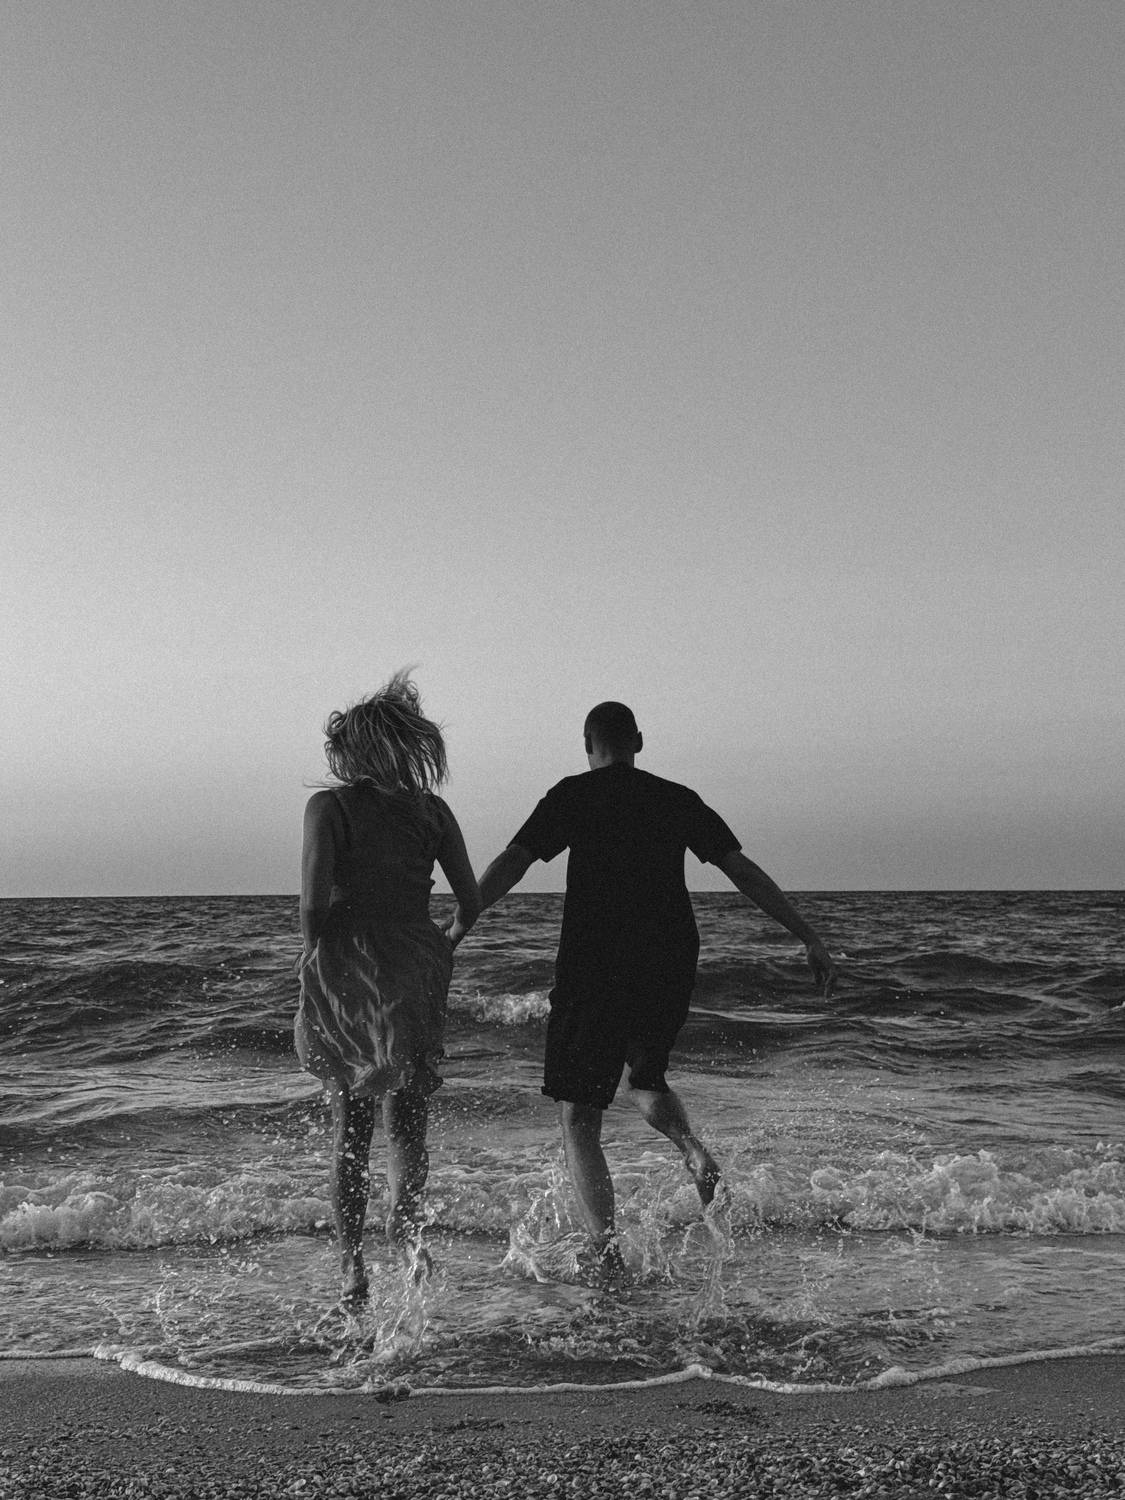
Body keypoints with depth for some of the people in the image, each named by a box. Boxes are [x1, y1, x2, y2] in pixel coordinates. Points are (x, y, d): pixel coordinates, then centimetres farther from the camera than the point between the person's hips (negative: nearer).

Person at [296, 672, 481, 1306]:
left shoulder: (329, 805, -3)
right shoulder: (432, 810, 5)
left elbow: (313, 904, -11)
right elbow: (473, 902, 5)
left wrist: (316, 967, 2)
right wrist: (445, 957, 20)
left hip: (345, 971, -1)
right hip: (416, 968, 2)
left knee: (351, 1122, 9)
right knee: (408, 1112, 10)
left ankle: (354, 1265, 7)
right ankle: (408, 1222, -13)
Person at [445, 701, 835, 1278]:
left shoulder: (574, 795, 1)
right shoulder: (678, 800, 10)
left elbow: (513, 861, -12)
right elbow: (744, 871, 7)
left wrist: (460, 922, -17)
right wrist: (810, 938, 10)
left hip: (592, 969, -4)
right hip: (670, 970, 4)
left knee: (579, 1114, 4)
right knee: (646, 1081, 28)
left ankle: (605, 1246, -11)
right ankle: (694, 1149, -2)